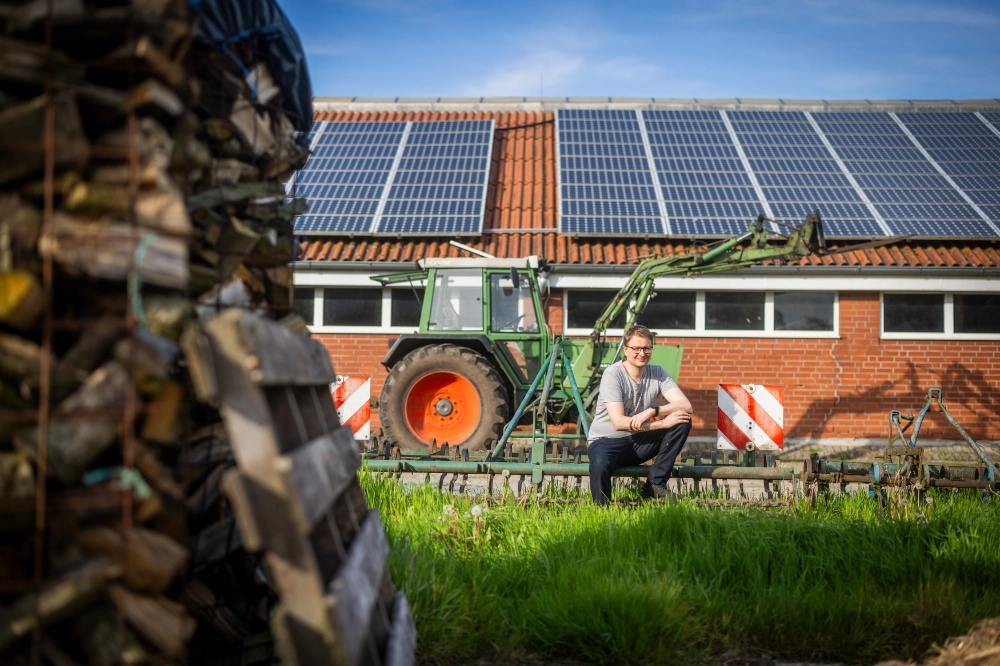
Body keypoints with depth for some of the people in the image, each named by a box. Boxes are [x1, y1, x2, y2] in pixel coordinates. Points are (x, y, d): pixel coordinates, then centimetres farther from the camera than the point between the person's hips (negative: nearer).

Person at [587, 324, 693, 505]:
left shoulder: (657, 373, -1)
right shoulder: (613, 374, -16)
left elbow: (685, 405, -13)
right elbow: (618, 422, -24)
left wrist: (652, 411, -31)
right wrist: (664, 422, -26)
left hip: (638, 442, 5)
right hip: (607, 440, -5)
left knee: (683, 422, -16)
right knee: (600, 464, -40)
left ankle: (655, 484, -11)